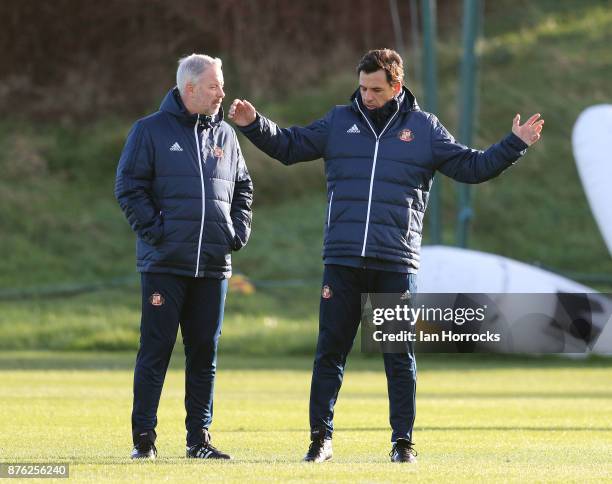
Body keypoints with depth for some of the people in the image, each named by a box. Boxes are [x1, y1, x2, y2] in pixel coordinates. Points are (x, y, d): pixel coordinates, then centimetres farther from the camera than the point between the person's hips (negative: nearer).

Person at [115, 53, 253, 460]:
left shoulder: (226, 136, 13)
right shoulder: (151, 130, -1)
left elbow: (243, 188, 22)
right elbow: (129, 187, -4)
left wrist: (239, 231, 8)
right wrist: (154, 230, -12)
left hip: (214, 264, 5)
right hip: (165, 263, -5)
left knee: (205, 352, 6)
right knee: (156, 349, -4)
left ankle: (200, 437, 12)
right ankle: (144, 437, 0)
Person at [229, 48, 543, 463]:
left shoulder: (424, 128, 7)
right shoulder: (339, 122, 9)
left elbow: (472, 167, 8)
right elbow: (289, 146, 14)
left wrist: (515, 145, -2)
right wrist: (254, 124, 0)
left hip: (397, 264, -1)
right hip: (342, 261, 1)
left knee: (400, 357, 3)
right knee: (330, 351, 3)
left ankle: (403, 441, 11)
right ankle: (321, 437, 10)